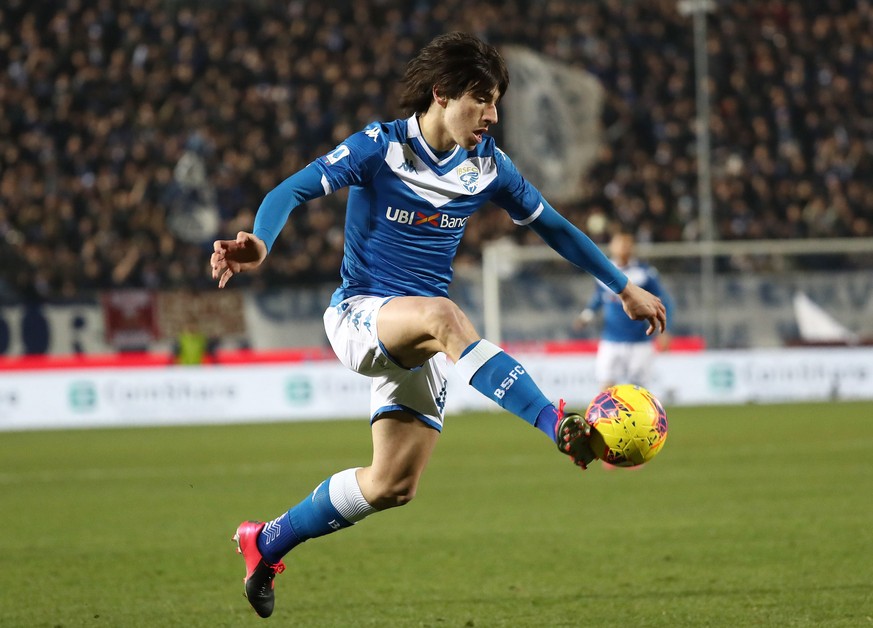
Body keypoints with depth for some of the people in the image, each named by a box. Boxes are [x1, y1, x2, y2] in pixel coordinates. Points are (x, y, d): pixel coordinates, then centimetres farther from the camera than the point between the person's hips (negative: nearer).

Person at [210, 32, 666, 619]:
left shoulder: (486, 166, 4)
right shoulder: (380, 147, -9)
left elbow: (554, 226, 17)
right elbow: (293, 191, -17)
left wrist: (626, 290, 19)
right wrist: (259, 244, -39)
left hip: (420, 343, 6)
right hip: (359, 314, -6)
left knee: (392, 486, -1)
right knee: (442, 315, -39)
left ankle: (266, 542, 21)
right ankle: (562, 427, -53)